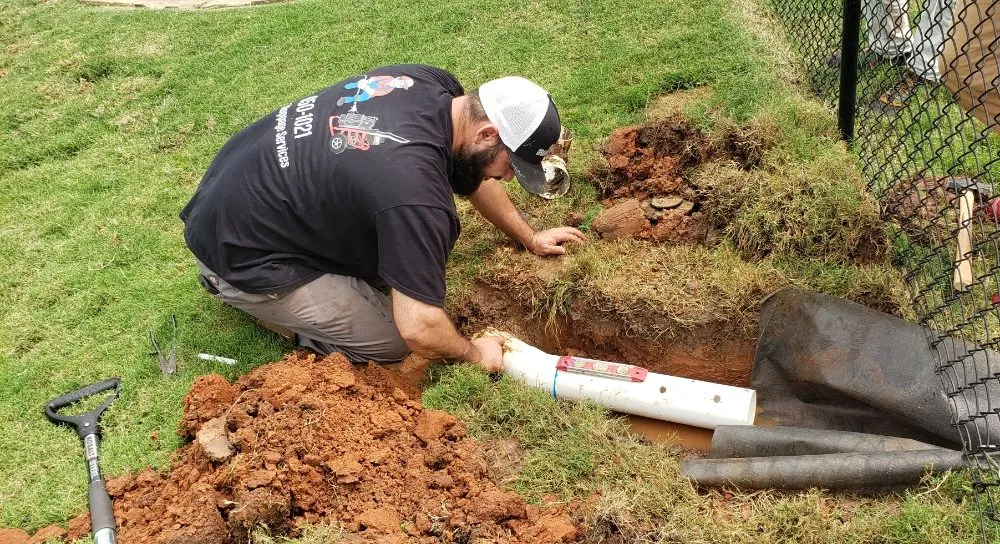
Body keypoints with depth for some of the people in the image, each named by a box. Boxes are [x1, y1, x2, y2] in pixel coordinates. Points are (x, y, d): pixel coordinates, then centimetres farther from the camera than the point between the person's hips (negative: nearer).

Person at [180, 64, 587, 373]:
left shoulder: (432, 85, -7)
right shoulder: (415, 192, -34)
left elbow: (472, 171, 12)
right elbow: (419, 328, -31)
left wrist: (529, 238, 20)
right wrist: (475, 353, -10)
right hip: (239, 251, -9)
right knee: (392, 339, -6)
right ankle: (245, 293, 6)